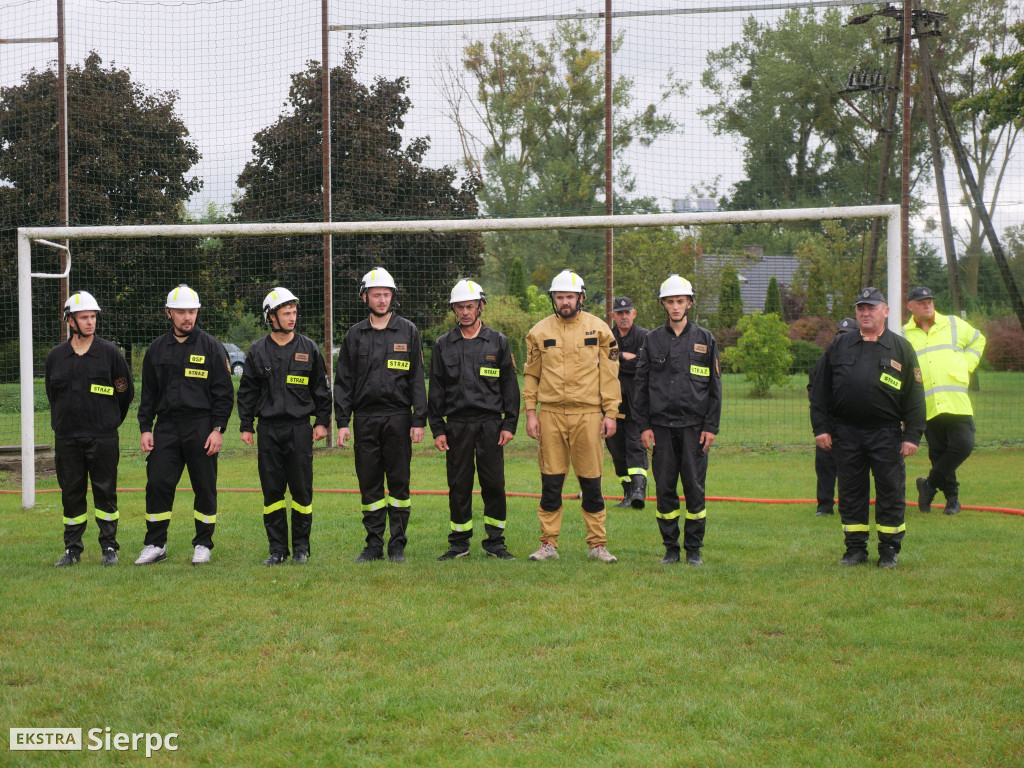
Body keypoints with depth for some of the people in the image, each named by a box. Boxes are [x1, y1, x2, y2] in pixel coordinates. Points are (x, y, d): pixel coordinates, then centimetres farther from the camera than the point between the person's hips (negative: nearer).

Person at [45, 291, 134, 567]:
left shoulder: (110, 352, 0)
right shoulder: (56, 356, 7)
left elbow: (126, 391, 8)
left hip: (103, 438, -2)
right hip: (67, 438, 2)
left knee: (106, 493, 1)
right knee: (71, 494, 6)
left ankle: (109, 548, 10)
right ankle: (72, 549, 14)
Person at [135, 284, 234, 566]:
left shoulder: (211, 347, 1)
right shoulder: (157, 349, 11)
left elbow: (224, 392, -1)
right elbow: (148, 394, 15)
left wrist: (218, 429, -9)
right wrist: (145, 428, 5)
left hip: (201, 427, -2)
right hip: (166, 427, 3)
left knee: (205, 487, 1)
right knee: (157, 484, -2)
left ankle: (203, 545, 13)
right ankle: (155, 545, 8)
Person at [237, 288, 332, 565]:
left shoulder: (308, 349, 5)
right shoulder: (257, 351, 6)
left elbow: (321, 388, 10)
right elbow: (247, 391, 9)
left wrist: (322, 421, 5)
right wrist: (245, 426, 4)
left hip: (300, 428, -1)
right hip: (268, 429, 1)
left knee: (302, 490, 0)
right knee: (272, 491, 2)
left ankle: (301, 548, 11)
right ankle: (278, 549, 10)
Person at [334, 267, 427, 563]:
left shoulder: (407, 331, 4)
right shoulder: (355, 335, 9)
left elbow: (417, 380, 2)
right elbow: (343, 381, 8)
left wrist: (419, 421, -5)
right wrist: (342, 422, 0)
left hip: (398, 417, -2)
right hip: (365, 419, 2)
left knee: (399, 482, 0)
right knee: (369, 484, 4)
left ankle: (397, 546, 7)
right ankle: (374, 544, 12)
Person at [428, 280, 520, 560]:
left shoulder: (497, 342, 7)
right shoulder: (443, 345, 9)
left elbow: (510, 386, 7)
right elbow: (436, 390, 9)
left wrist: (509, 424, -1)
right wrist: (437, 429, 2)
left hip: (491, 424, -1)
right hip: (457, 425, 1)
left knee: (494, 484, -2)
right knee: (459, 486, 3)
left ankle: (495, 542, 8)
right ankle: (459, 543, 11)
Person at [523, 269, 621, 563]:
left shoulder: (598, 329, 4)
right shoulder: (540, 331, 7)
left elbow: (609, 373, 4)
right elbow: (531, 374, 11)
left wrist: (610, 413, -2)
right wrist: (530, 413, 3)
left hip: (588, 414, -1)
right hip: (550, 414, 1)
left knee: (591, 482, 2)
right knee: (550, 481, 3)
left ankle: (598, 544, 10)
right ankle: (548, 544, 11)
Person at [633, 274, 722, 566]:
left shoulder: (704, 339, 6)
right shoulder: (652, 340, 9)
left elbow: (714, 386, 6)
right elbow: (641, 385, 9)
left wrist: (711, 426, -1)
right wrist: (644, 425, 2)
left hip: (694, 426, -1)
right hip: (662, 426, 1)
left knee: (695, 488, -1)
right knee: (665, 489, 2)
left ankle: (694, 549, 8)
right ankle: (671, 548, 12)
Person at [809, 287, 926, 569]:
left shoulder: (901, 348, 7)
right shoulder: (839, 346, 11)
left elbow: (915, 396, 4)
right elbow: (819, 390, 11)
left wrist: (912, 436, -3)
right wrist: (820, 427, 3)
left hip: (887, 434, -2)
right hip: (846, 434, 2)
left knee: (890, 492, 0)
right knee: (851, 493, 6)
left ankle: (889, 549, 12)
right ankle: (855, 548, 16)